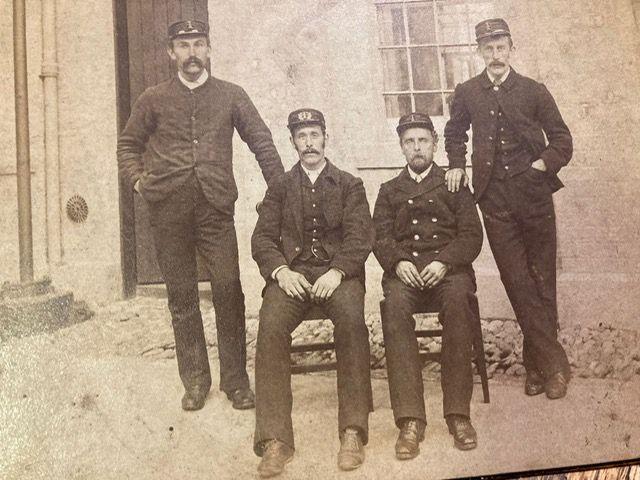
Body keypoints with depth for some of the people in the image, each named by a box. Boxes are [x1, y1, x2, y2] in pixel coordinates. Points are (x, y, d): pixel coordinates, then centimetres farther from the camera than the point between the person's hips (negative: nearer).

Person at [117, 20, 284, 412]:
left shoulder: (231, 95, 11)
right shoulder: (154, 99, 13)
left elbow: (262, 142, 12)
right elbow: (129, 143, 23)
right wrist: (137, 179, 7)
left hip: (216, 207, -1)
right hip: (168, 211, 1)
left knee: (229, 291, -7)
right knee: (182, 297, 6)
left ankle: (236, 379, 7)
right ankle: (195, 380, 17)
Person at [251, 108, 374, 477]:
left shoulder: (350, 185, 16)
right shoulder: (280, 187, 20)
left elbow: (360, 237, 4)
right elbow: (262, 238, 11)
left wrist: (337, 271, -15)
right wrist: (280, 270, -10)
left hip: (338, 271, -1)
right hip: (291, 272, 1)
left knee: (352, 319, -34)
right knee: (271, 326, -30)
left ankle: (353, 432, -29)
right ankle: (275, 440, -28)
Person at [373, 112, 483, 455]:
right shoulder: (389, 191, 25)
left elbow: (472, 235, 9)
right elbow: (380, 237, 11)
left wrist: (444, 262, -11)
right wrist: (398, 261, -12)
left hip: (448, 267, 0)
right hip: (404, 268, 1)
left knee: (458, 299, -36)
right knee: (394, 305, -34)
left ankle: (458, 414, -31)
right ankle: (410, 419, -36)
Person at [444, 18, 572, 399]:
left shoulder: (534, 91, 5)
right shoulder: (467, 94, 9)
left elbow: (562, 140, 9)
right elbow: (455, 134, 26)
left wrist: (542, 165, -6)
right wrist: (457, 166, 12)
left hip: (534, 194, 0)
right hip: (495, 200, 1)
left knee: (542, 281, 4)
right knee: (517, 282, -4)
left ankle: (537, 362, 16)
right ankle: (553, 362, 4)